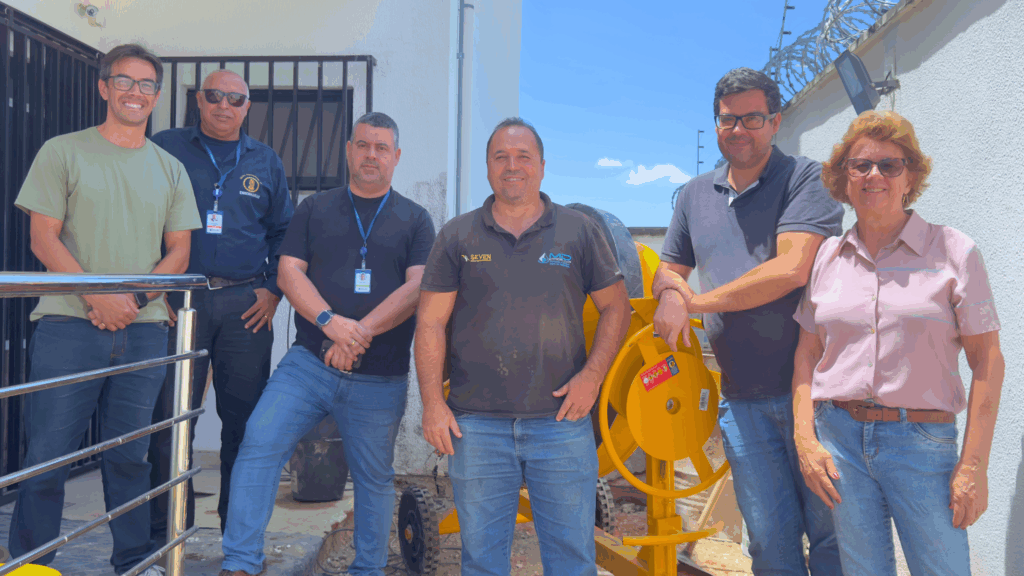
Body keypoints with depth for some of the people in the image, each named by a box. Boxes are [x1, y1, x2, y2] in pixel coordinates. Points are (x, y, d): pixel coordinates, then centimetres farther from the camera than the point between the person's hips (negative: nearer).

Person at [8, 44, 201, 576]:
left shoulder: (170, 169, 14)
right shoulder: (63, 152, 6)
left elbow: (179, 251, 10)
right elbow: (44, 239, -1)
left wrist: (134, 298, -6)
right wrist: (99, 297, -13)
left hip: (144, 331, 3)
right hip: (68, 326, -2)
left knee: (131, 454, 10)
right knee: (47, 455, 0)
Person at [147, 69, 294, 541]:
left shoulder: (265, 162, 15)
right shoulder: (166, 148, 9)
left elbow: (284, 231, 17)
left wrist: (273, 289, 5)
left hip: (246, 304, 2)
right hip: (178, 300, -1)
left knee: (246, 418, 4)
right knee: (170, 416, 0)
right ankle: (165, 532, 14)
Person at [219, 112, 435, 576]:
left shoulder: (415, 219, 7)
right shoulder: (314, 210, 11)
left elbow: (418, 287, -5)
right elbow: (289, 272, 1)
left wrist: (361, 332, -18)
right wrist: (330, 321, -16)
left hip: (380, 379, -1)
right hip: (308, 362, 1)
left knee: (374, 478, 9)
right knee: (259, 445, -12)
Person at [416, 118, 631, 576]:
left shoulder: (579, 232, 6)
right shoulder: (457, 237, 6)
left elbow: (616, 307, 9)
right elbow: (430, 323, 4)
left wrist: (592, 374, -4)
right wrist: (432, 402, -4)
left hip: (562, 419, 0)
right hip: (475, 424, 1)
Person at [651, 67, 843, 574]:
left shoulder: (806, 180, -4)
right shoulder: (696, 194, 14)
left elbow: (791, 269, -18)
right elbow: (668, 269, 22)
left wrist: (696, 302, -10)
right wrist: (670, 292, -4)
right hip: (742, 399, 4)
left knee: (833, 533, 4)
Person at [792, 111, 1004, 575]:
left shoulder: (953, 251, -1)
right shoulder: (827, 256, 7)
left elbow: (987, 361, -3)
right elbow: (807, 354, 9)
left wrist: (974, 465, -8)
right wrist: (805, 439, 0)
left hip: (922, 441, -2)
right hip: (838, 437, 3)